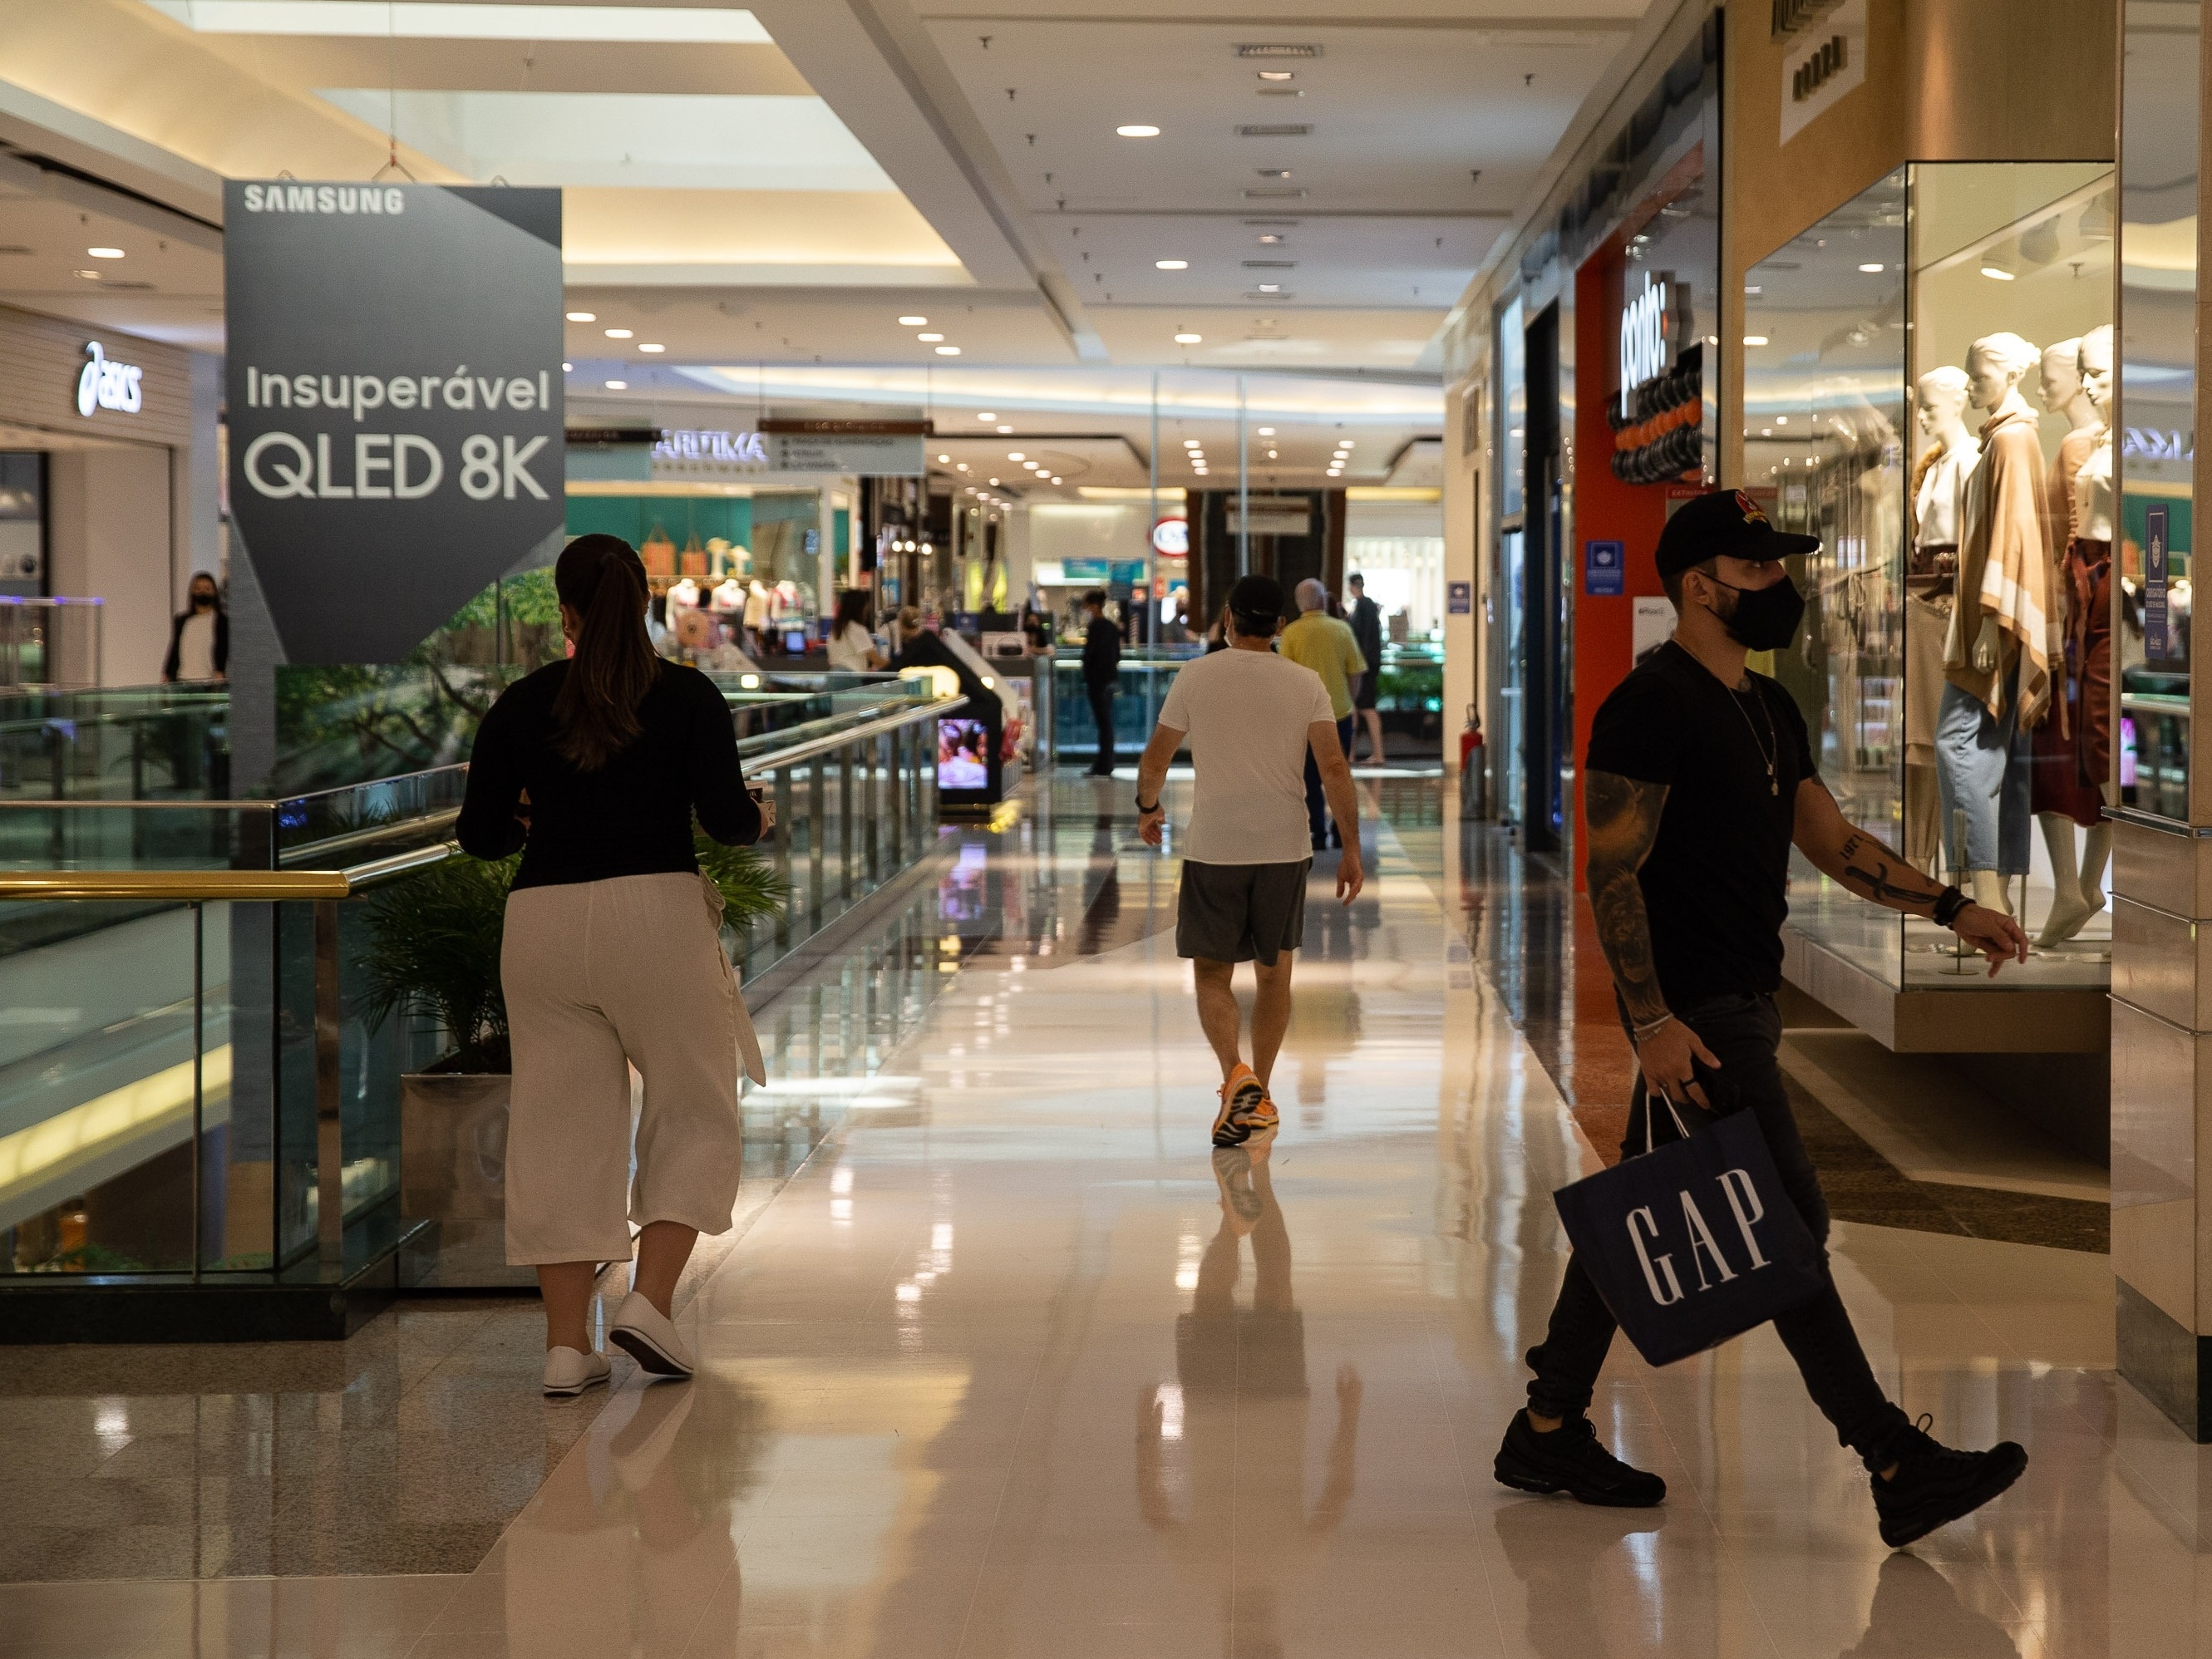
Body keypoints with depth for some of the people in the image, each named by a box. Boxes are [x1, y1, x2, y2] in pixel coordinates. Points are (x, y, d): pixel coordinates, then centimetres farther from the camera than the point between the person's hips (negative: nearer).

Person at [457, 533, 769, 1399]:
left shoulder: (521, 703, 5)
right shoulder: (688, 695, -1)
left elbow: (478, 833, 6)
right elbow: (726, 818, -8)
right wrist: (758, 818, 14)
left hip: (544, 922, 3)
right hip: (657, 914, -2)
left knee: (559, 1130, 8)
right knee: (694, 1114, 12)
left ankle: (567, 1343, 7)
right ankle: (650, 1302, -4)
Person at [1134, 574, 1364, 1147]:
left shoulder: (1196, 676, -3)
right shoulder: (1306, 683, -1)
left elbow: (1155, 759, 1)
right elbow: (1334, 766, -8)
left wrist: (1148, 808, 21)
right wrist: (1351, 851, -3)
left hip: (1213, 849, -1)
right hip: (1284, 848, 2)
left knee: (1212, 971, 8)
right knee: (1273, 972, 16)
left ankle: (1235, 1074, -16)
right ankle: (1259, 1095, 22)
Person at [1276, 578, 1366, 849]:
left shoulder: (1291, 633, -8)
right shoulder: (1342, 629, -4)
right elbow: (1356, 673, -2)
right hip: (1340, 713, 1)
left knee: (1311, 778, 9)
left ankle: (1318, 834, 6)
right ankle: (1340, 833, 14)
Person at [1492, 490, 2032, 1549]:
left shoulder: (1766, 709, 16)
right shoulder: (1652, 704, -14)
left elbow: (1831, 840, 19)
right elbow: (1611, 869, -18)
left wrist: (1949, 908, 9)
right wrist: (1653, 1021, -23)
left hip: (1741, 1001, 10)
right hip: (1692, 1012, -10)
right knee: (1789, 1221, -7)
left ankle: (1547, 1434, 22)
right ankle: (1898, 1471, -4)